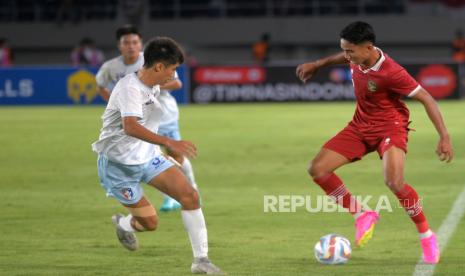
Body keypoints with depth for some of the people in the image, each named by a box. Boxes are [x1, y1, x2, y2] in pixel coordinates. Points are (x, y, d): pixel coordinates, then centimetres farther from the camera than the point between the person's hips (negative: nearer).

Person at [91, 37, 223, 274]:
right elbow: (130, 127, -44)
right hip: (119, 165, -8)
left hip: (147, 156, 8)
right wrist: (169, 143, -54)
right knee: (150, 222, -2)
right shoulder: (130, 88, -27)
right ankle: (123, 224, 35)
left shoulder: (154, 88, 1)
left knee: (190, 196, -10)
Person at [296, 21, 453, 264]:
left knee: (394, 182, -31)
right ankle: (362, 215, 10)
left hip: (389, 127, -7)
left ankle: (426, 235, -10)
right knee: (317, 169, -5)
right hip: (360, 126, 7)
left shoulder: (391, 72, -28)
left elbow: (426, 99, -22)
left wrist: (444, 137, -27)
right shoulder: (357, 58, -9)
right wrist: (317, 64, 26)